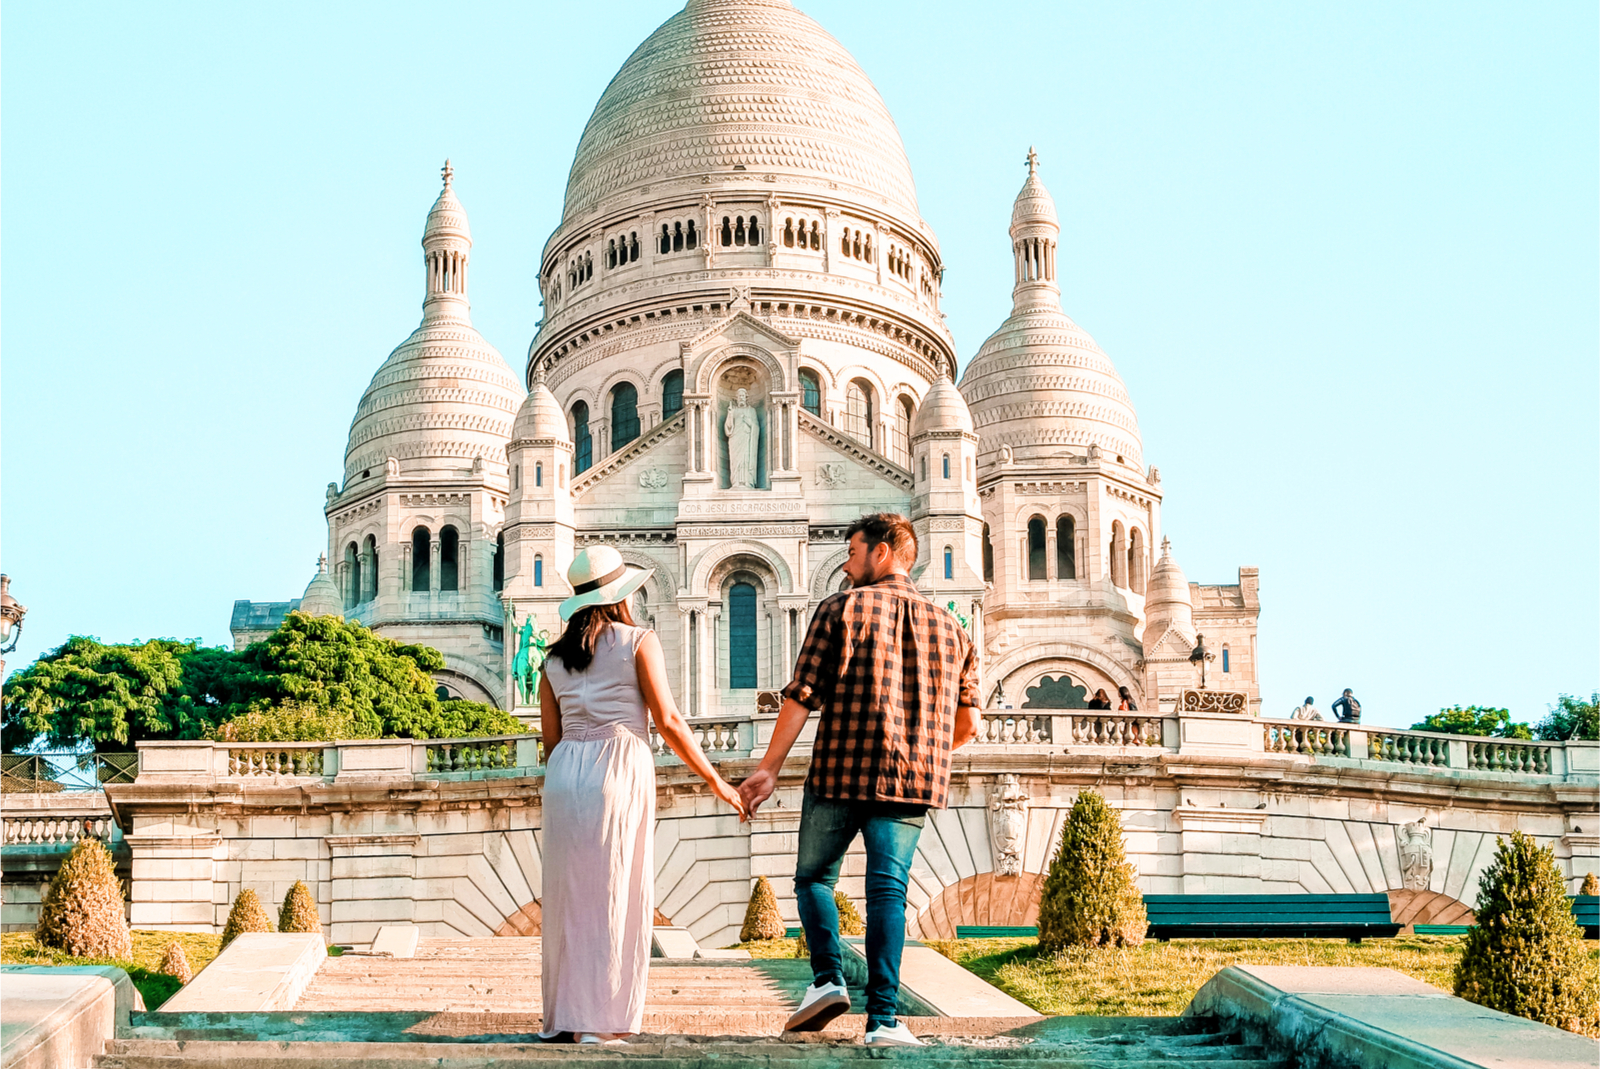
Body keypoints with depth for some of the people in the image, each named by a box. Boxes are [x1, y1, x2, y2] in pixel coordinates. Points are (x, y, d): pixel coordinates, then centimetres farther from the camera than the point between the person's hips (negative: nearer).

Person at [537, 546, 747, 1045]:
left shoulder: (555, 658, 15)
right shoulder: (639, 641, 0)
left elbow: (551, 738, 15)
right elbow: (668, 721, -5)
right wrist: (716, 781, 1)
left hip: (564, 775, 5)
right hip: (619, 770, -5)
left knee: (570, 896, 11)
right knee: (615, 897, -1)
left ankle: (563, 1017, 15)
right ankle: (596, 1022, -2)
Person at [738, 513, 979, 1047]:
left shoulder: (842, 609, 1)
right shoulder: (949, 627, 14)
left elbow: (801, 698, -4)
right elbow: (967, 725, 14)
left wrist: (769, 769, -1)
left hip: (839, 771, -3)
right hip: (910, 781, 3)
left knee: (814, 877, 15)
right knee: (887, 887, 0)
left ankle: (827, 978, -2)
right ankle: (883, 1017, -10)